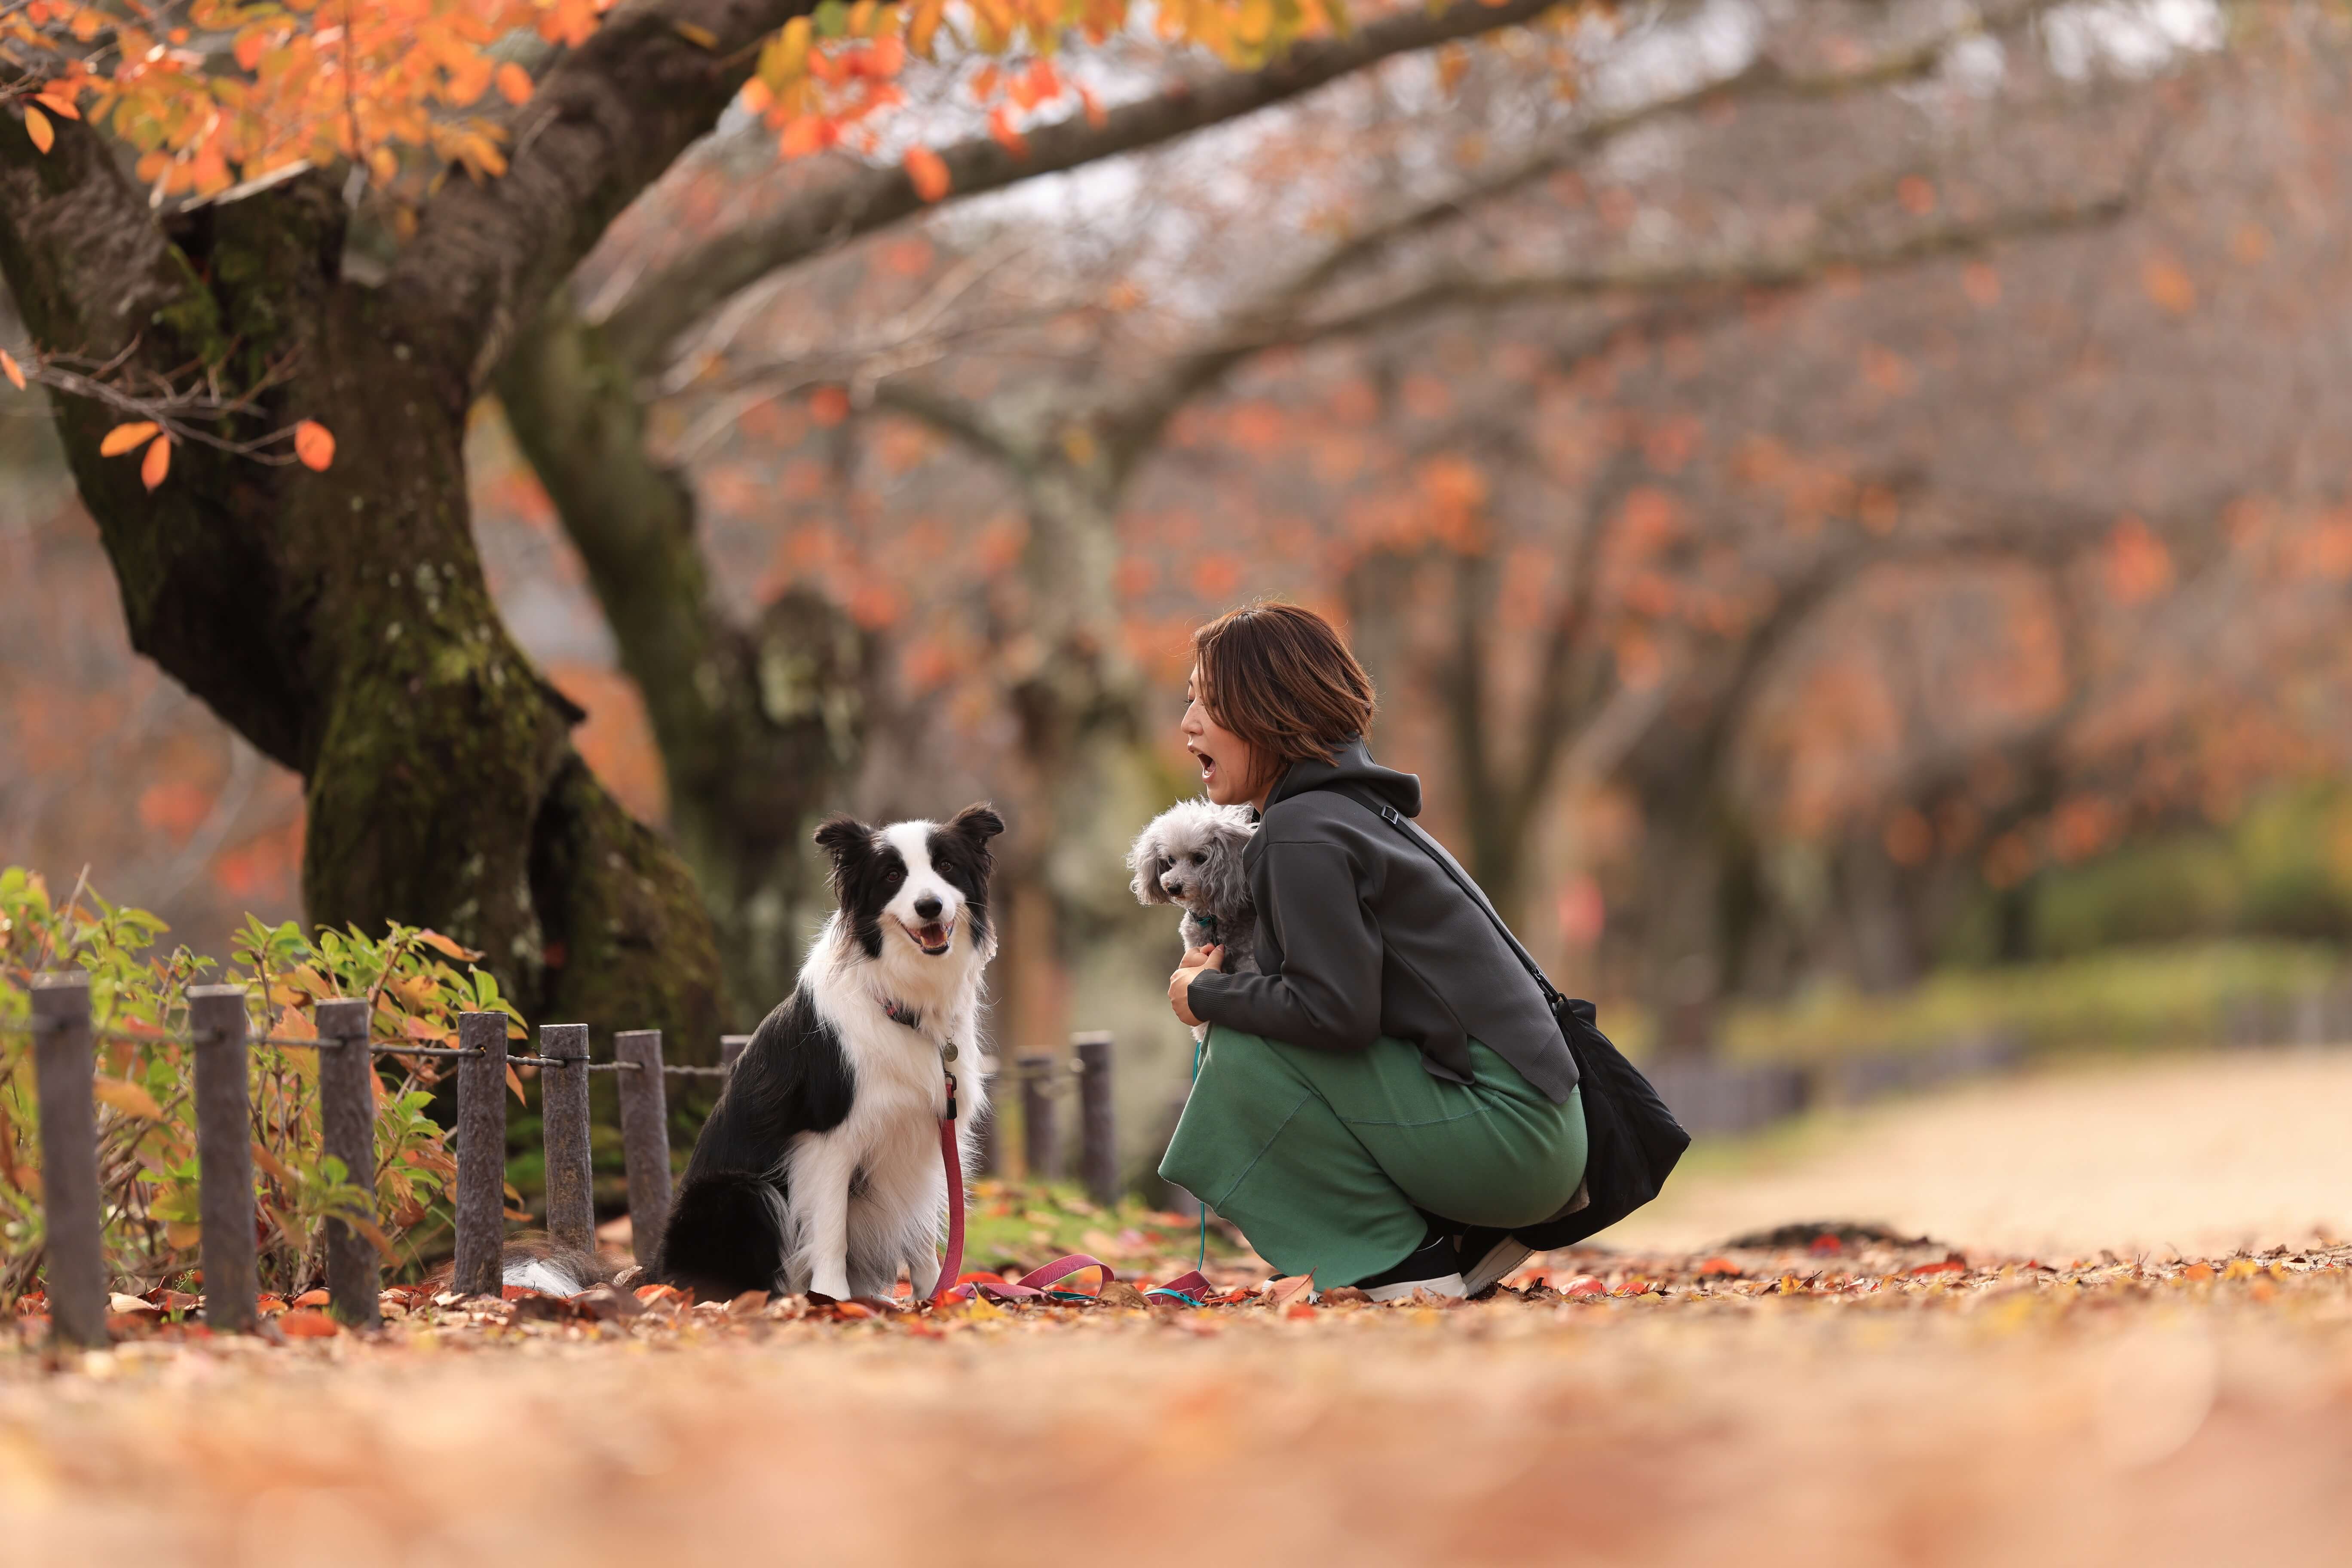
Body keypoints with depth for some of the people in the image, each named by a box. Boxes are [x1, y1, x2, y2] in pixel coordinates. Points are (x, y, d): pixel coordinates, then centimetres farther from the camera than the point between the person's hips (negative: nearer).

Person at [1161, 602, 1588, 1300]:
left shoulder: (1302, 835, -13)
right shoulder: (1362, 810, 18)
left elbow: (1335, 1011, -21)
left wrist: (1207, 996, -6)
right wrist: (1227, 979, 8)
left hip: (1504, 1132, -10)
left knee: (1246, 1054, -14)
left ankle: (1408, 1261, -7)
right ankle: (1468, 1242, 14)